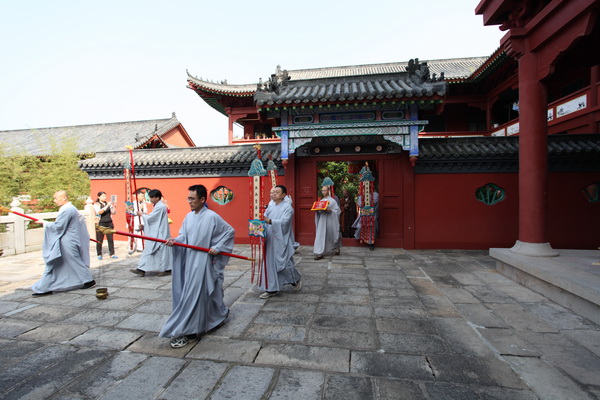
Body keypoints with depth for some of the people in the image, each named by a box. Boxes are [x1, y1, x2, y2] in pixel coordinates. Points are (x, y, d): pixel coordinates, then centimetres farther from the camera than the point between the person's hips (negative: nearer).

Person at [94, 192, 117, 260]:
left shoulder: (108, 203, 13)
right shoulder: (96, 204, 2)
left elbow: (113, 213, 11)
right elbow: (99, 212, -16)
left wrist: (113, 206, -6)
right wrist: (107, 206, -22)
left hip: (109, 223, 3)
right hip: (101, 224, -3)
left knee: (110, 239, 2)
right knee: (99, 240, 1)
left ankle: (112, 254, 6)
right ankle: (99, 255, 12)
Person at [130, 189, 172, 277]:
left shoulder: (160, 207, -19)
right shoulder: (158, 206, 13)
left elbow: (150, 218, -16)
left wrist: (142, 215, 1)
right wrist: (144, 225, 12)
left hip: (160, 234, -10)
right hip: (156, 233, 10)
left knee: (162, 251, -3)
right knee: (149, 250, 11)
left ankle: (167, 269, 7)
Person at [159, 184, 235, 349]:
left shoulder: (212, 217, -14)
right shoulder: (189, 216, 6)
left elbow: (230, 231, -6)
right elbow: (184, 236, 10)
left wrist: (217, 248, -11)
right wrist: (175, 240, -11)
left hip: (203, 262, -6)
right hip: (189, 261, 7)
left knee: (193, 295, -2)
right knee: (204, 294, 16)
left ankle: (185, 331, 11)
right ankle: (220, 315, 38)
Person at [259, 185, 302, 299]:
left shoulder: (287, 207, -8)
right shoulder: (270, 205, 10)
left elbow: (284, 222, -21)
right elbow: (265, 218, 10)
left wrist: (270, 221, -28)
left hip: (281, 240, -6)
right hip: (270, 240, 6)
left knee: (283, 263, 1)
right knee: (270, 263, 8)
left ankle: (296, 279, 30)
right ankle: (272, 289, 19)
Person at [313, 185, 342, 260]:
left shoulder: (332, 200, -4)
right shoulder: (321, 201, 11)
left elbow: (337, 210, -7)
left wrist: (330, 210, -21)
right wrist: (317, 210, -5)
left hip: (330, 221, -4)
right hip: (322, 221, 4)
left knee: (332, 236, 10)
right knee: (320, 236, -4)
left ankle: (337, 248, 35)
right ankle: (319, 253, -2)